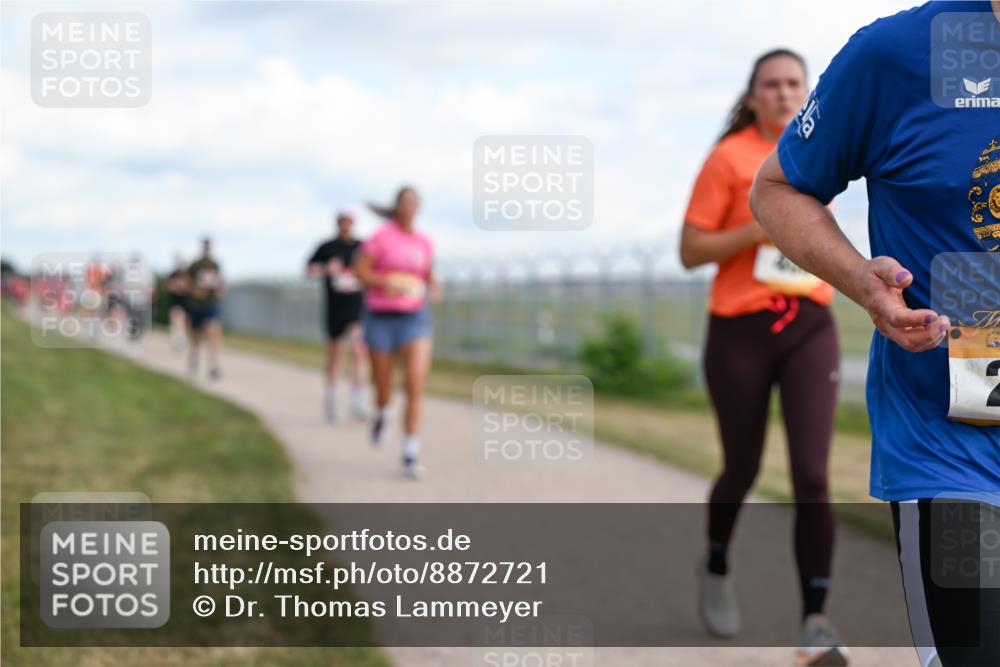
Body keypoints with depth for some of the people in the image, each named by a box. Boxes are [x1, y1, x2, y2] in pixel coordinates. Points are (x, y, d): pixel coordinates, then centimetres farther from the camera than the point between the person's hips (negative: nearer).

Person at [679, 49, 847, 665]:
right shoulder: (729, 157, -5)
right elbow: (690, 251, -7)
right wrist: (759, 229, -19)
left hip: (810, 328, 3)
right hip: (741, 331, -2)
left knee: (812, 472, -12)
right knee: (742, 470, 11)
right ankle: (717, 568, 41)